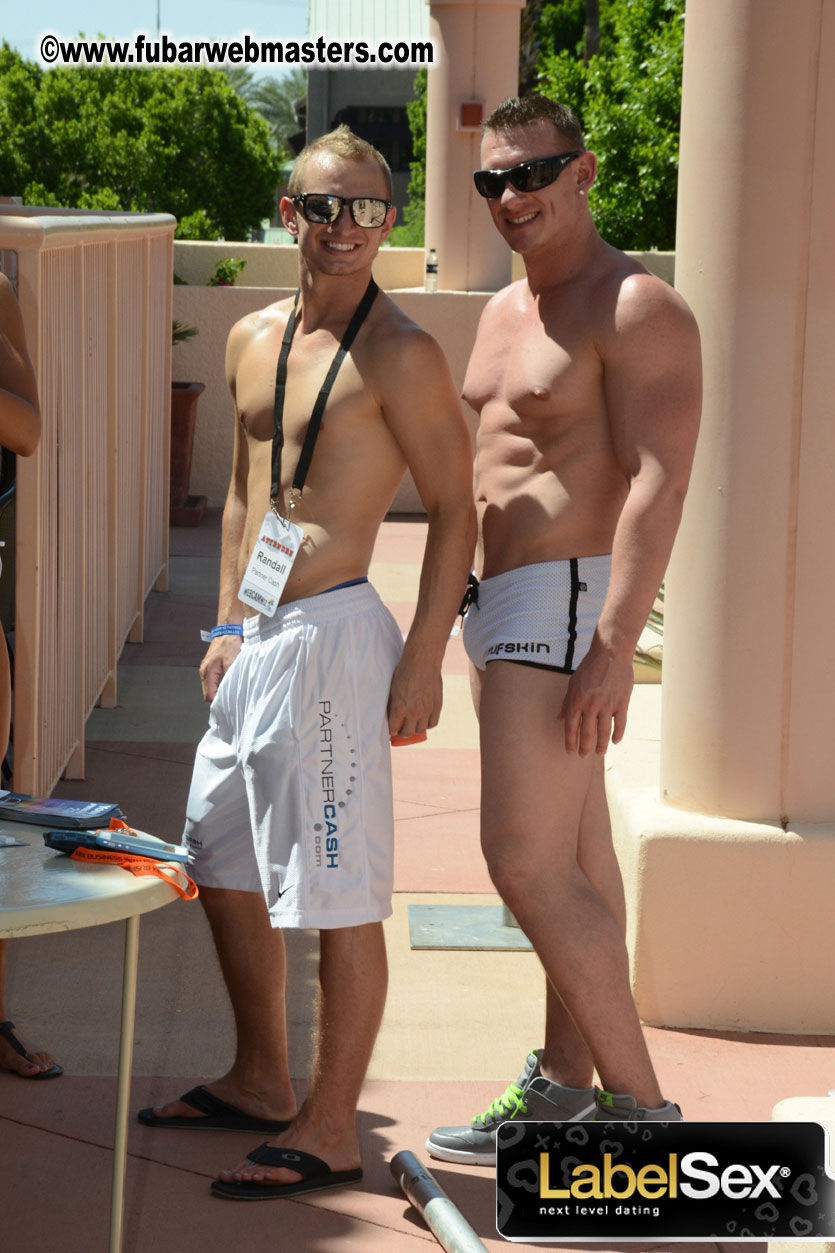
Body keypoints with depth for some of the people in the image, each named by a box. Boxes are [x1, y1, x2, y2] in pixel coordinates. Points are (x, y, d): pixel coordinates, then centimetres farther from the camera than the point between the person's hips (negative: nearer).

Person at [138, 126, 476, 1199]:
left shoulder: (399, 356, -10)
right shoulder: (252, 341, 12)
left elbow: (453, 510, -10)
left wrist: (422, 662, -14)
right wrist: (227, 624, 17)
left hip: (332, 636, -9)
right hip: (253, 639, 9)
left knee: (338, 895, -3)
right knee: (223, 868, 18)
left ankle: (329, 1131, 7)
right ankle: (260, 1082, 34)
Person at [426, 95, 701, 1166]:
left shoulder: (635, 309, -13)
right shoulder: (506, 312, 16)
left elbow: (657, 483, -20)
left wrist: (613, 649, -27)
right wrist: (461, 615, 21)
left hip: (567, 599, -9)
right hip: (502, 600, 9)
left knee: (527, 861, -13)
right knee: (576, 859, 14)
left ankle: (642, 1108, -6)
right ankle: (564, 1084, 22)